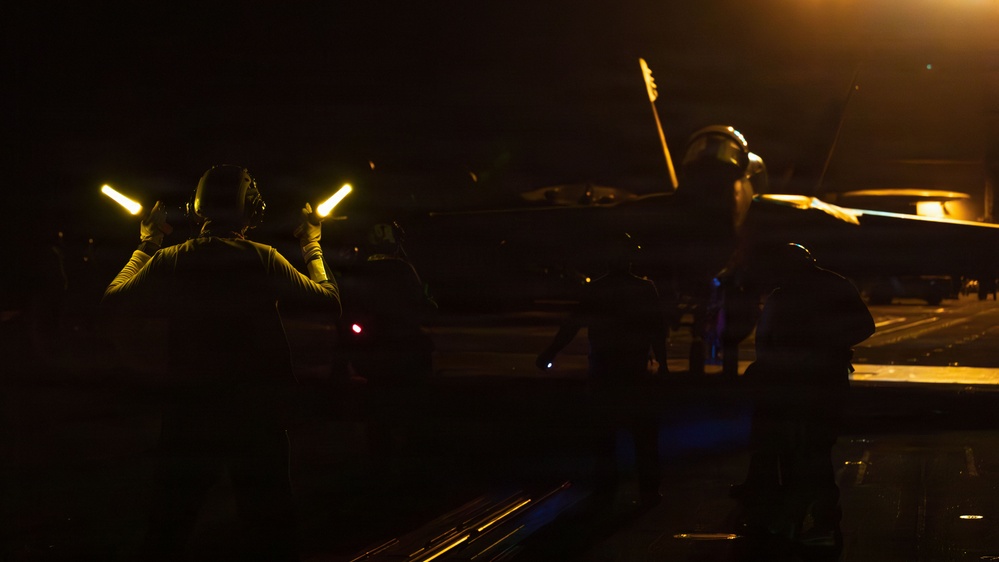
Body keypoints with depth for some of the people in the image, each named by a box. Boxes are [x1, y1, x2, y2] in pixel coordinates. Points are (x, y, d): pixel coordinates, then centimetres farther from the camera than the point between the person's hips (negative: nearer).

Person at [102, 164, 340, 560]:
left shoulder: (167, 261, -5)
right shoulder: (263, 260, -12)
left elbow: (112, 300, 9)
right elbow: (329, 299, -4)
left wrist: (145, 246, 21)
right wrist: (312, 248, 12)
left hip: (187, 412, 2)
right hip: (256, 410, -2)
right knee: (270, 529, 9)